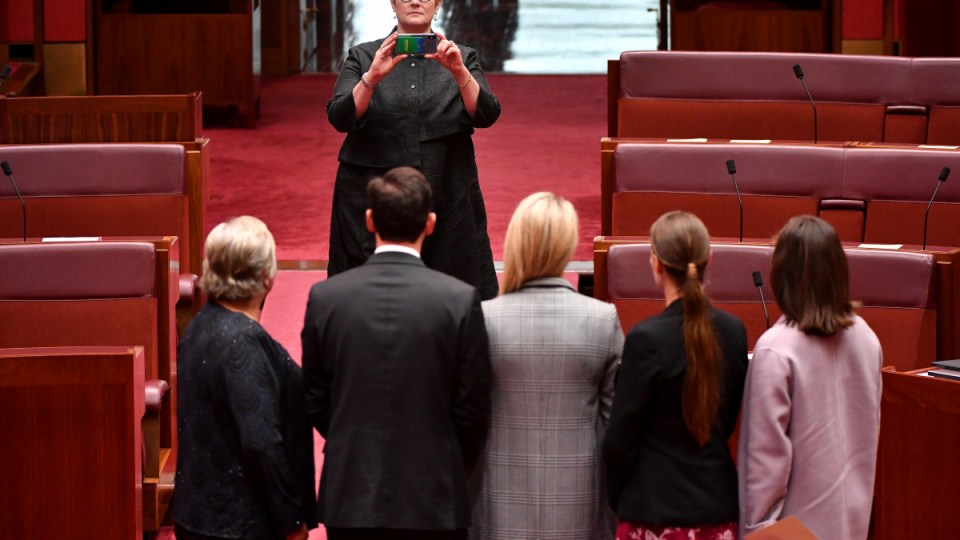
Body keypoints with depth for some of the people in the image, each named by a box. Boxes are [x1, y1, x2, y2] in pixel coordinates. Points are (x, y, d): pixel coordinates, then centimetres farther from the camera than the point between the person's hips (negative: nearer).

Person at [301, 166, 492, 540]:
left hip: (350, 499, 2)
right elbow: (472, 410, -5)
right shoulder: (460, 300, -10)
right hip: (433, 501, -2)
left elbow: (314, 402, 2)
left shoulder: (325, 297, -5)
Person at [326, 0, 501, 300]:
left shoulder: (463, 58, 9)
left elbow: (486, 114, -5)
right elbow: (340, 117, -6)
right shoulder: (363, 57, 7)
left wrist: (459, 72, -21)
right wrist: (373, 77, -21)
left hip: (448, 201, 1)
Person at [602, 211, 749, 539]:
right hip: (719, 510, 5)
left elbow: (620, 438, -9)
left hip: (655, 513, -5)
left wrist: (617, 497, 6)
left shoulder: (646, 339, -15)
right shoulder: (733, 332, 1)